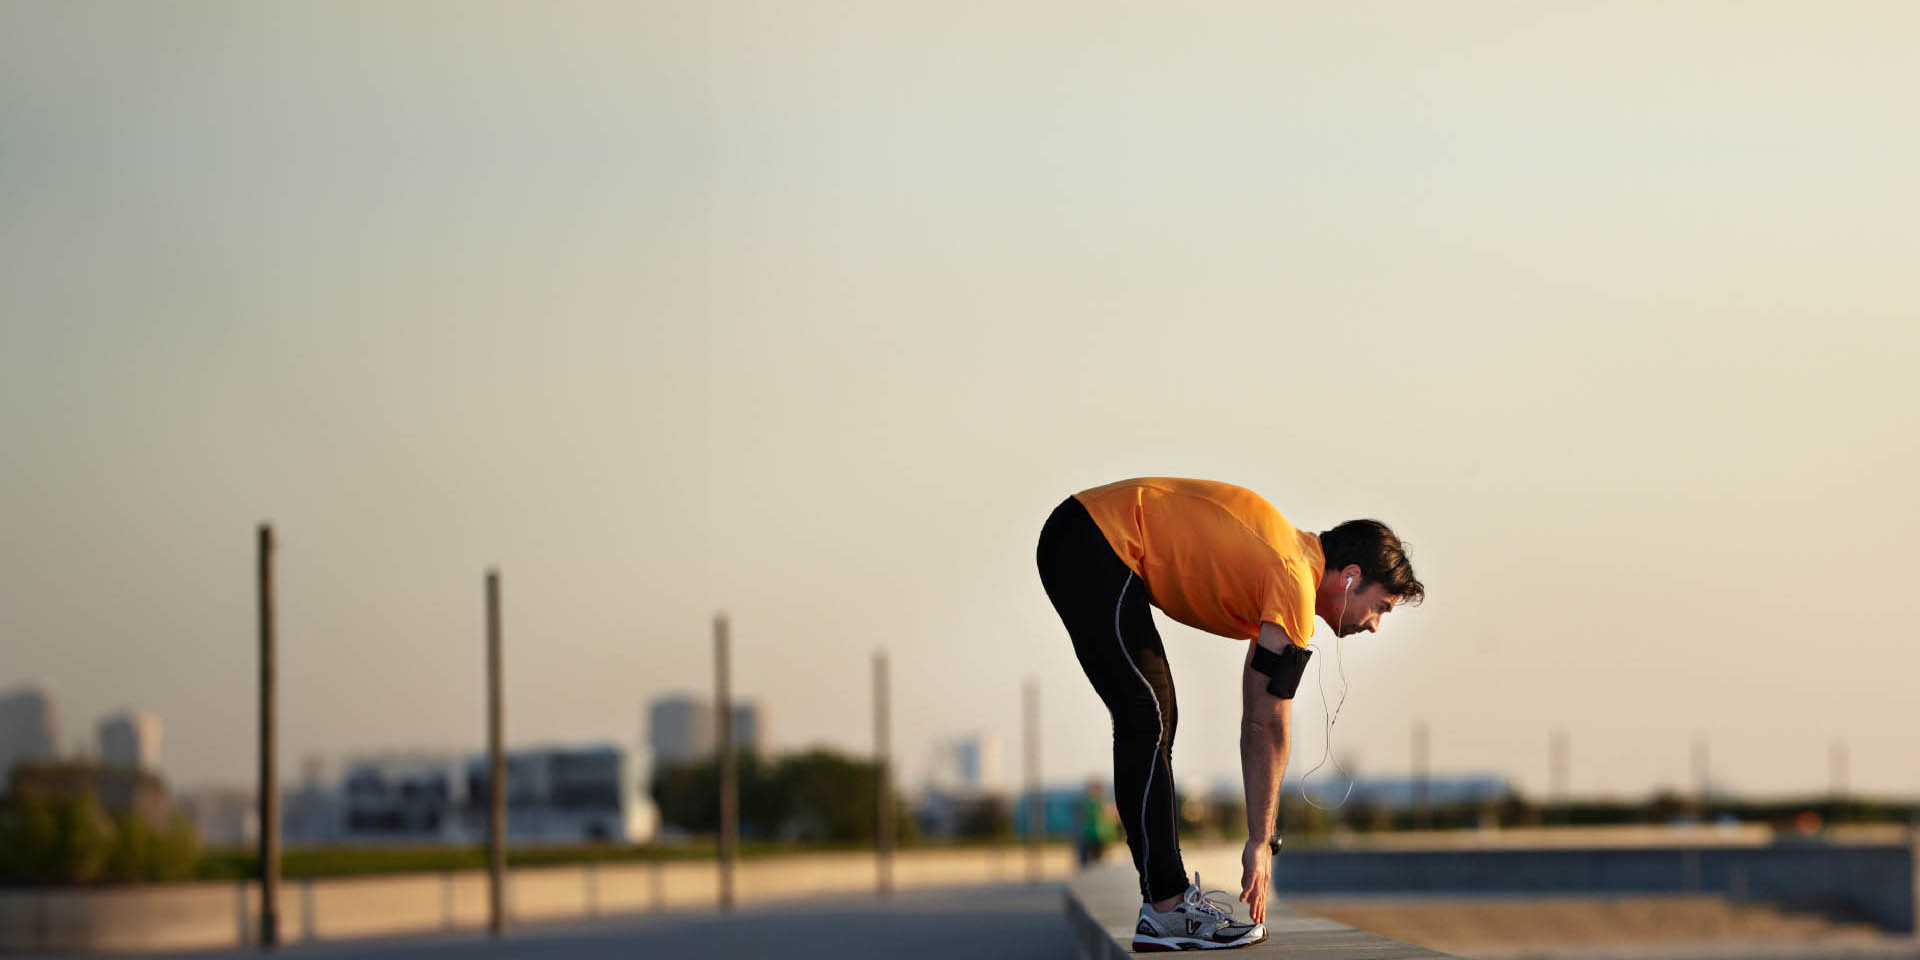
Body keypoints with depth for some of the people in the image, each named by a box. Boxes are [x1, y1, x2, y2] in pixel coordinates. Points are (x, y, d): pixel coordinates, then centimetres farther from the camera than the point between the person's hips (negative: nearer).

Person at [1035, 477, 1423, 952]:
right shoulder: (1296, 582, -15)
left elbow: (1258, 720, 17)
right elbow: (1269, 726, -13)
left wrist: (1260, 841, 15)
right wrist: (1260, 844, -8)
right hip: (1091, 551, -11)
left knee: (1153, 721, 12)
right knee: (1148, 722, -11)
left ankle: (1168, 894, 15)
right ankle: (1165, 911, -9)